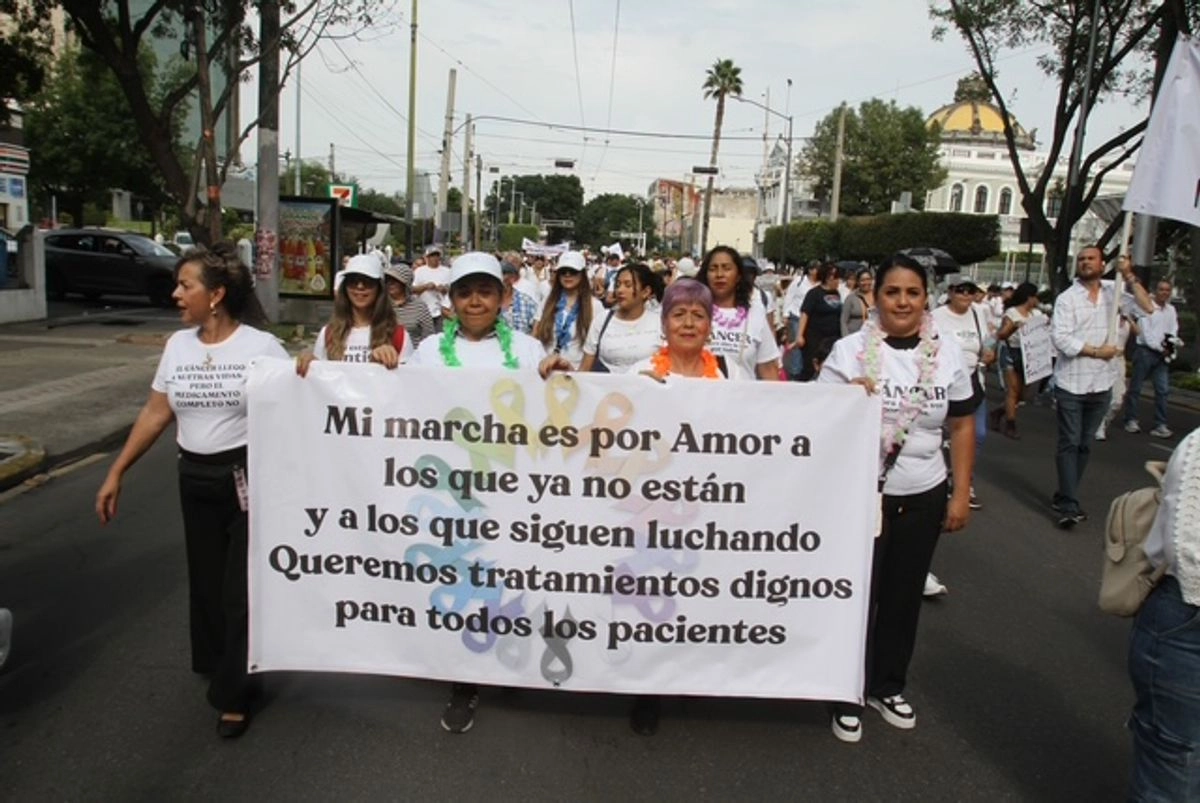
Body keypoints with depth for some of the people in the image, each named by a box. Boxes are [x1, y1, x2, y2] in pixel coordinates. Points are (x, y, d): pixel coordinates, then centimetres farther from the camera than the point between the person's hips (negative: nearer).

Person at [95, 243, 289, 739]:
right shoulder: (177, 345, 3)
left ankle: (233, 693, 16)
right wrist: (116, 473, 8)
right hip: (194, 478, 5)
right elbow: (155, 414, 8)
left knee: (241, 583, 1)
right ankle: (216, 665, 37)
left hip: (247, 476, -5)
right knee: (205, 577, 16)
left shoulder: (261, 346, -12)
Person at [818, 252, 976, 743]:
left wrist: (961, 494, 2)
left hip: (923, 497, 3)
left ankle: (886, 686, 35)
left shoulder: (948, 354, 1)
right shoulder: (850, 350, -8)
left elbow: (961, 426, 6)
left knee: (903, 595, 16)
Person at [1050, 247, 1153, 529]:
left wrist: (1130, 277, -6)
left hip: (1101, 385, 4)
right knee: (1069, 444, -2)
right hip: (1071, 384, -4)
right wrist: (1097, 351, -13)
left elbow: (1147, 308, 0)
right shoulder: (1067, 298, -6)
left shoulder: (1112, 293, 6)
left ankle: (1064, 497, 21)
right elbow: (1060, 337, -14)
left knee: (1084, 445, 10)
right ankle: (1069, 505, -2)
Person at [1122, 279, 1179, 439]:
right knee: (1135, 387, 3)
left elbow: (1174, 330, 11)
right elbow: (1146, 333, -11)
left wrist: (1170, 343, -9)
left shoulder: (1171, 310, 12)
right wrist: (1160, 347, -10)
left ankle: (1160, 425, 3)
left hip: (1161, 354, 5)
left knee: (1163, 389, 0)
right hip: (1145, 351, -5)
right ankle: (1131, 420, 14)